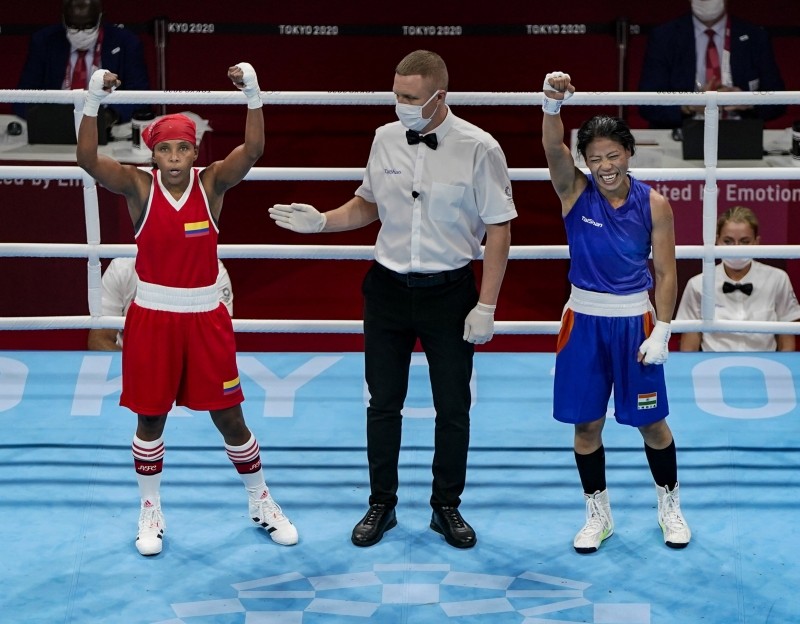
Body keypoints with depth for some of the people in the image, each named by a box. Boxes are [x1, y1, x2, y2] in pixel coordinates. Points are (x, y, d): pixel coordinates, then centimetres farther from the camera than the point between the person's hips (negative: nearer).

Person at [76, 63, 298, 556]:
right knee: (150, 419, 11)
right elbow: (88, 159, -23)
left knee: (230, 419, 9)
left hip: (206, 318, 0)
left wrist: (254, 95, -35)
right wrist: (94, 102, -34)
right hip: (152, 317, 0)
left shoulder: (212, 183, -7)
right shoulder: (139, 187, -8)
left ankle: (262, 503, 28)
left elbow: (253, 150, -23)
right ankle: (151, 511, 30)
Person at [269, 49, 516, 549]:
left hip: (450, 291, -3)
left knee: (453, 407, 7)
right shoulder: (385, 139, 1)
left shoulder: (478, 148, -12)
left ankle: (447, 507, 23)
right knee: (383, 403, 9)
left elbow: (499, 229, -9)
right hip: (389, 287, 3)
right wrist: (321, 221, -3)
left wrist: (486, 306, -11)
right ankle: (382, 505, 23)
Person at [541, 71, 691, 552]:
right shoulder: (576, 191, -7)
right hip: (584, 319, 1)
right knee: (586, 424, 8)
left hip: (634, 319, -1)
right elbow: (554, 148, -27)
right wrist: (553, 105, -46)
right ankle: (599, 515, 25)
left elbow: (666, 272, -4)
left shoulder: (653, 204, -8)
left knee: (652, 423, 8)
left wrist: (661, 332, -10)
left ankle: (671, 506, 30)